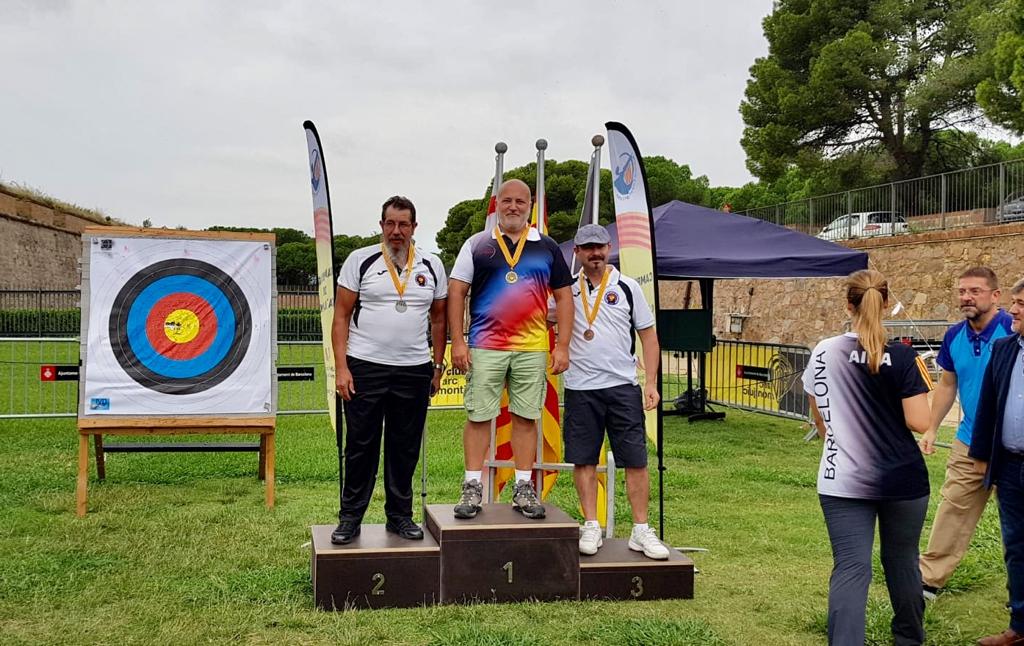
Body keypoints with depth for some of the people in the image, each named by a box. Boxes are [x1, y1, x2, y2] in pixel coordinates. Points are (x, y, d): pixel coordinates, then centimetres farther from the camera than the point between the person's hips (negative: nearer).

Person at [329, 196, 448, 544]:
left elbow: (438, 318, 15)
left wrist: (438, 366, 10)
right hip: (364, 368, -2)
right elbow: (341, 316, -1)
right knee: (360, 446, 3)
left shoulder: (431, 266, 8)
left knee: (405, 448, 9)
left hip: (414, 370, 2)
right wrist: (341, 368, -8)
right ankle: (350, 518, 13)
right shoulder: (360, 260, 0)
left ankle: (400, 516, 21)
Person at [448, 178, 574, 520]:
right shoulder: (477, 244, 6)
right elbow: (456, 292, 4)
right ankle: (473, 488, 10)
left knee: (526, 418, 6)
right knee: (478, 416, 1)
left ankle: (524, 489, 15)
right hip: (485, 347, -1)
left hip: (532, 348, 1)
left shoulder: (547, 247, 10)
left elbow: (563, 296, 10)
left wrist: (563, 346, 2)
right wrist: (457, 341, -4)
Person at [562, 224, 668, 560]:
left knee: (636, 460, -1)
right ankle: (591, 526, 14)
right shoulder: (566, 289, 7)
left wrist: (651, 382, -1)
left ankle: (641, 531, 6)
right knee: (583, 460, 4)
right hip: (580, 389, 1)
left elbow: (648, 335, 7)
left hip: (623, 385, 0)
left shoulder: (627, 287, 6)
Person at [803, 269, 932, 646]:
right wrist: (921, 386, 7)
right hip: (902, 480, 0)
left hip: (843, 482, 0)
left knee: (850, 568, -2)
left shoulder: (824, 353, -3)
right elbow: (919, 423, -13)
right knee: (902, 562, 18)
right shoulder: (902, 357, -11)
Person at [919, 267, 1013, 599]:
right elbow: (946, 385, 14)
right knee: (952, 510, 8)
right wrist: (931, 430, 11)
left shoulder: (1013, 331, -15)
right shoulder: (954, 336, 3)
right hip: (969, 443, 5)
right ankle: (930, 578, 14)